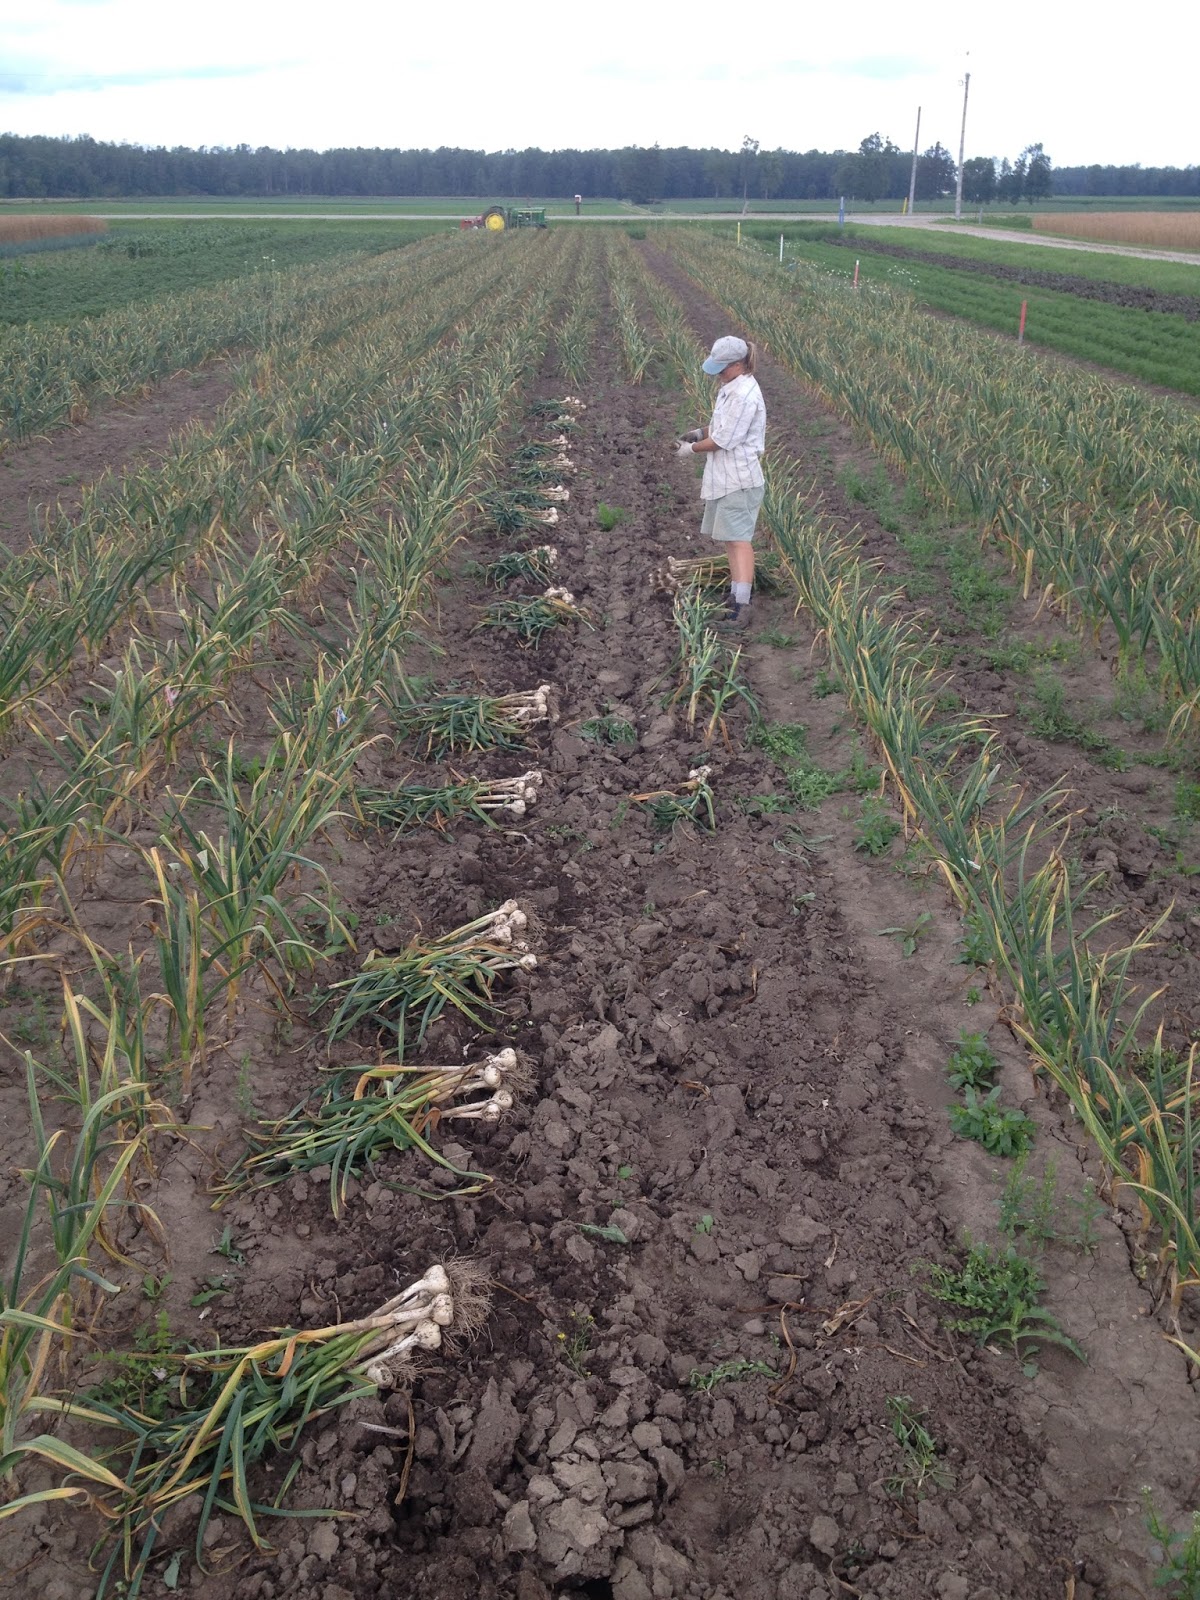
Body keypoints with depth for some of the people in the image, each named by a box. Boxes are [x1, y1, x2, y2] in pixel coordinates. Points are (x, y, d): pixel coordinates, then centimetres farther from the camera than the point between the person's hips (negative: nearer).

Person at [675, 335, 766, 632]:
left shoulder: (744, 395, -21)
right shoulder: (730, 387, 10)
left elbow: (724, 440, -20)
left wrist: (693, 448, -6)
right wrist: (701, 432, 6)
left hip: (739, 479, -10)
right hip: (724, 476, 10)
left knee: (738, 539, -12)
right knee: (729, 538, 15)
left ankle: (741, 607, -13)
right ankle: (737, 594, 25)